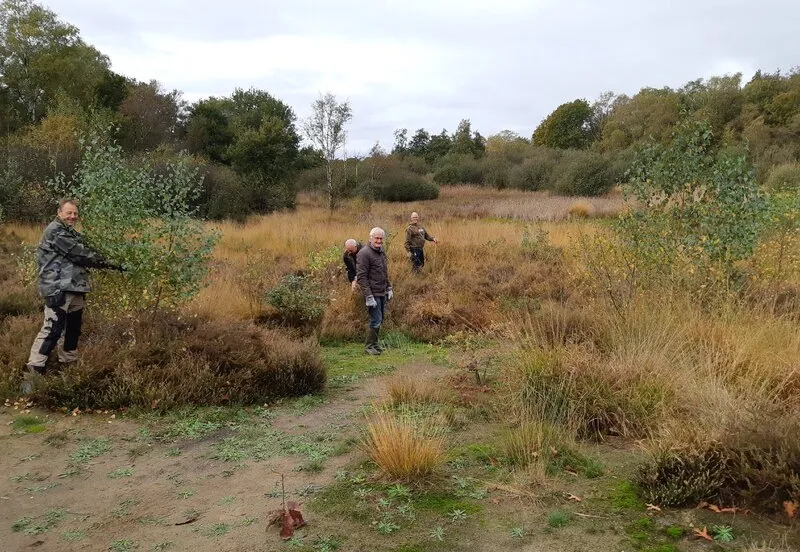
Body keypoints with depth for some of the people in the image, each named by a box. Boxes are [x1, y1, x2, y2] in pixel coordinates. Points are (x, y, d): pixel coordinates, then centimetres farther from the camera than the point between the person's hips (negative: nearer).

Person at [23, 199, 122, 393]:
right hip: (58, 289, -10)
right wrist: (106, 263, -8)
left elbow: (83, 253, 19)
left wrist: (103, 261, 4)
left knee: (73, 329, 17)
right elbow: (79, 254, -16)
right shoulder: (55, 231, -10)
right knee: (52, 329, -15)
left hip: (74, 289, 10)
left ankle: (69, 364, 32)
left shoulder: (71, 233, 22)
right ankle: (33, 372, -13)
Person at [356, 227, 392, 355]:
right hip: (373, 293, -8)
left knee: (379, 320, 13)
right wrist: (368, 296, -22)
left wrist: (389, 288, 18)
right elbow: (361, 277, -18)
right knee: (376, 320, -7)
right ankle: (369, 347, 5)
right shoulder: (364, 253, -14)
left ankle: (375, 344, 24)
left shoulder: (382, 252, 13)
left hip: (382, 293, 8)